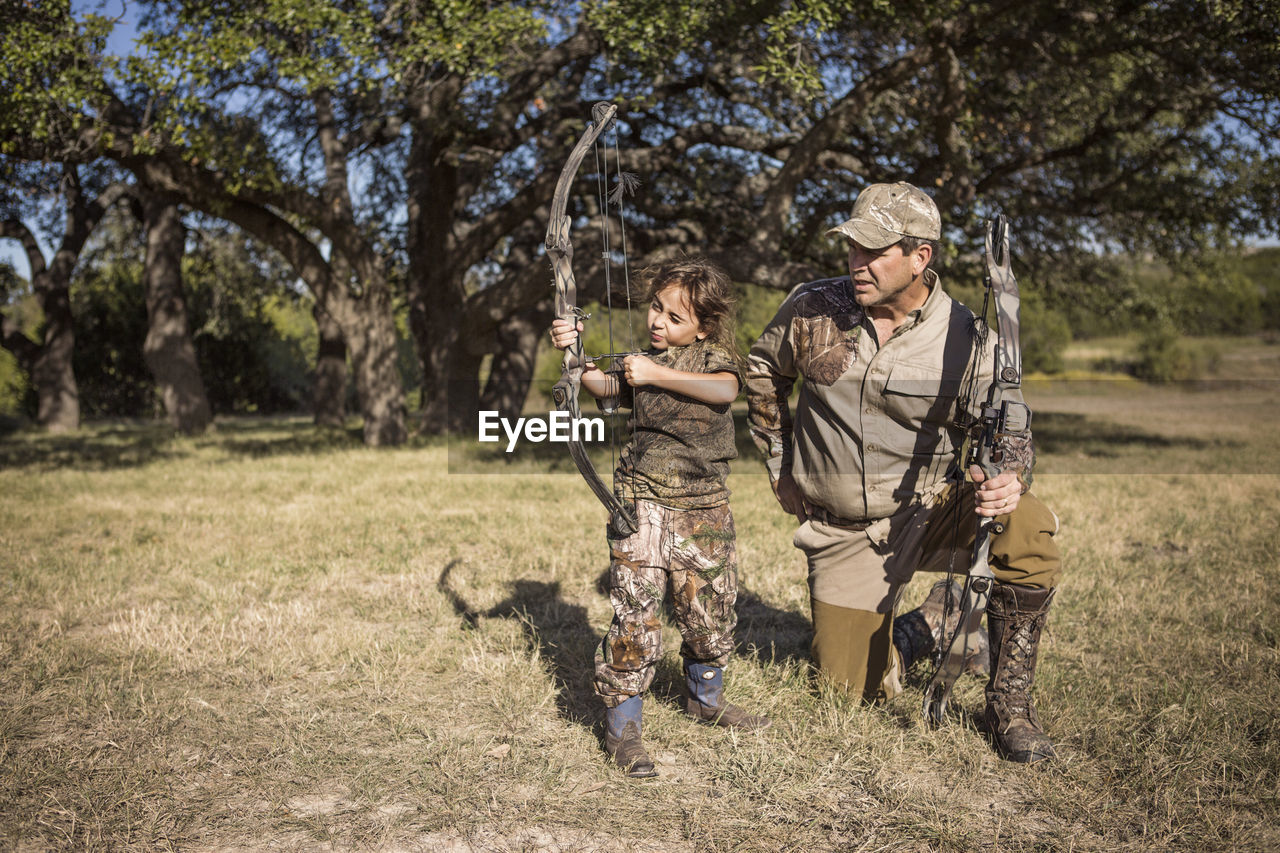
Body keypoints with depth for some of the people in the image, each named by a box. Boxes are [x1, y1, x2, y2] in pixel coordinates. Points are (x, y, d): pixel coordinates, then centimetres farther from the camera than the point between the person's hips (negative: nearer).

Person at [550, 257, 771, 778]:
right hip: (643, 504, -1)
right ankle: (622, 725, 8)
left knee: (710, 611, 13)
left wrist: (659, 375, -25)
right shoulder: (640, 361, 6)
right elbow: (606, 387, -13)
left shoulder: (714, 355, 4)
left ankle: (705, 700, 39)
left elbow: (725, 389, -19)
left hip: (704, 508, 1)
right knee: (635, 616, -6)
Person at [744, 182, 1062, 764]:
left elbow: (1007, 432, -8)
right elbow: (763, 372, 11)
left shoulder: (968, 343, -12)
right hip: (842, 533, 2)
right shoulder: (811, 310, -7)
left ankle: (1009, 702, -12)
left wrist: (1009, 481, -32)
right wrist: (779, 464, 11)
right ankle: (935, 621, 33)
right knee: (857, 691, 0)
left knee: (1029, 529, -33)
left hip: (930, 511, -1)